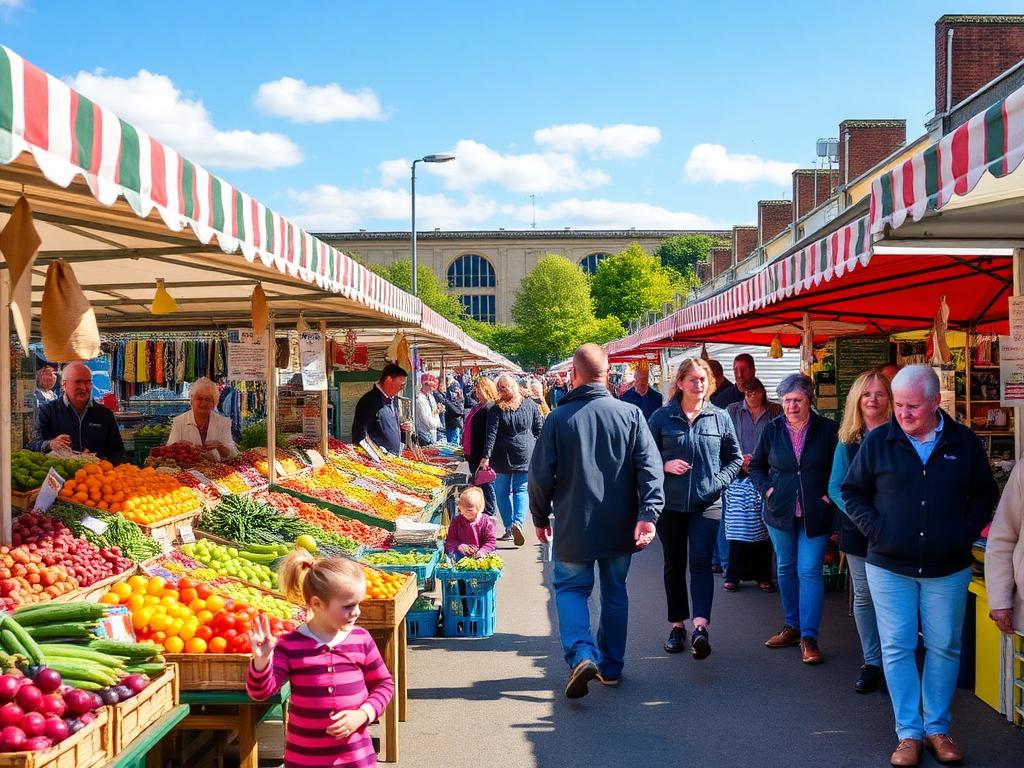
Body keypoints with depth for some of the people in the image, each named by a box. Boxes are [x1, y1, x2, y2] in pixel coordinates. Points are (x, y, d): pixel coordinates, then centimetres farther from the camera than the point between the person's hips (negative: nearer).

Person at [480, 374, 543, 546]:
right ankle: (518, 521, -15)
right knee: (521, 490, 8)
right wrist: (536, 447, 17)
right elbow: (539, 427, 6)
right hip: (525, 454, 2)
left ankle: (509, 529, 10)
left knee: (503, 492, 10)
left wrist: (486, 456, -13)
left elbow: (491, 434, -13)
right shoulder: (529, 405, 0)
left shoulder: (496, 409, -9)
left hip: (503, 457, -2)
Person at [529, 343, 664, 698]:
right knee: (614, 592, 16)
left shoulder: (558, 418, -8)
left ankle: (582, 654, -11)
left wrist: (540, 517, 10)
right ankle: (611, 667, 23)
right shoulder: (631, 414, -5)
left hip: (574, 526, -2)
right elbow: (651, 468, -10)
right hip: (620, 527, 2)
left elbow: (541, 475, -4)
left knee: (571, 588, 11)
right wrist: (648, 514, -12)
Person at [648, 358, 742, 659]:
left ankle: (700, 627, -23)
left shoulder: (719, 418, 3)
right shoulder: (662, 417, 1)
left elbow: (735, 458, 12)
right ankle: (677, 625, 21)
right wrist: (665, 465, -12)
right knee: (674, 565, 10)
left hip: (706, 504, -1)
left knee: (701, 563, -13)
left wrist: (718, 482, -3)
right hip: (670, 503, 1)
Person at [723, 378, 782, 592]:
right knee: (738, 526, -3)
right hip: (739, 478, 0)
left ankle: (763, 576, 11)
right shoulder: (732, 411, 8)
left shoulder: (776, 412, 7)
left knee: (764, 528, 2)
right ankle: (733, 575, 5)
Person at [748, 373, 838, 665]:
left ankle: (808, 636, -2)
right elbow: (756, 465, 14)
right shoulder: (772, 430, 1)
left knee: (810, 572, -6)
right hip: (780, 511, 3)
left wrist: (829, 495, -7)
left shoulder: (827, 430, -6)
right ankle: (792, 626, 26)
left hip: (815, 514, -3)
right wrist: (767, 489, -1)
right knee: (786, 569, 12)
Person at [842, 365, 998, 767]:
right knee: (897, 649, 2)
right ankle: (908, 733, 11)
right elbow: (853, 491, 6)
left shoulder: (964, 443, 0)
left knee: (944, 648, 8)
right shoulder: (878, 441, -3)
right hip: (890, 567, -1)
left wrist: (966, 531, -4)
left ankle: (937, 728, 21)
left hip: (948, 569, 1)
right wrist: (874, 530, -6)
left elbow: (985, 494, 10)